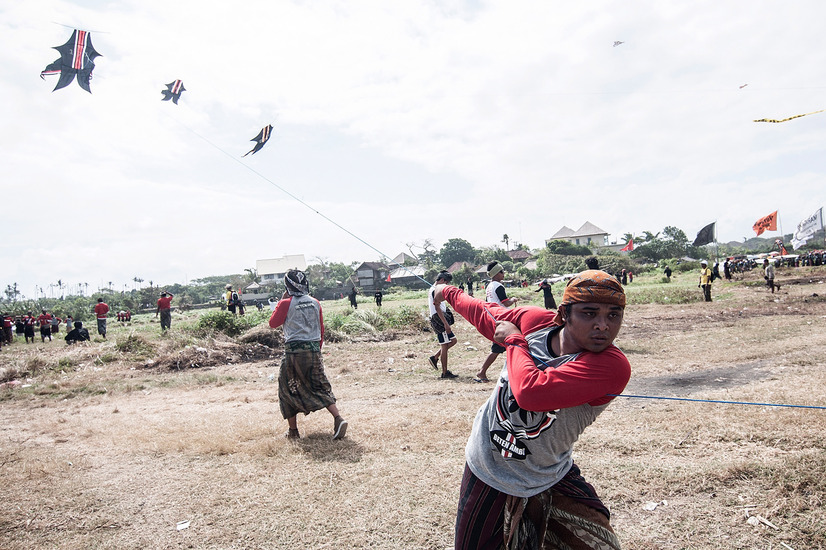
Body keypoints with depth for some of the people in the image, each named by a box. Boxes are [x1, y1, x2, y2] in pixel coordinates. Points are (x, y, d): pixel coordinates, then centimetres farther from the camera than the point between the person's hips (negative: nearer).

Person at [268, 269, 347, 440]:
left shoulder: (286, 303, -6)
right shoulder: (315, 303, 7)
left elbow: (273, 323, 7)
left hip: (293, 351, -3)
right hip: (313, 350, 4)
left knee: (287, 389, 13)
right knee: (320, 387, 12)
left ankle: (293, 430, 16)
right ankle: (338, 418, -5)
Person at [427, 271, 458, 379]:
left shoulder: (432, 290, 18)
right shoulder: (436, 290, -14)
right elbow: (437, 308, -21)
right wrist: (446, 323, -23)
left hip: (437, 320, 10)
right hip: (439, 319, -10)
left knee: (453, 340, 14)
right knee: (444, 346, -5)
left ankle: (435, 357, 14)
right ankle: (445, 373, 0)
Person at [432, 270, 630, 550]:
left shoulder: (613, 366, -28)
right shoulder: (534, 320, -15)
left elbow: (531, 392, -40)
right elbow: (486, 315, 8)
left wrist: (514, 339, -22)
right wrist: (449, 293, 26)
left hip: (549, 483, -2)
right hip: (484, 467, 3)